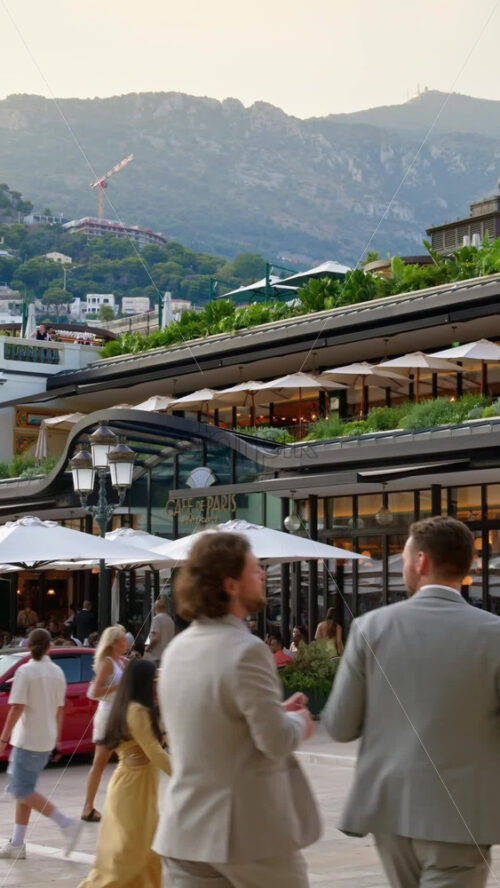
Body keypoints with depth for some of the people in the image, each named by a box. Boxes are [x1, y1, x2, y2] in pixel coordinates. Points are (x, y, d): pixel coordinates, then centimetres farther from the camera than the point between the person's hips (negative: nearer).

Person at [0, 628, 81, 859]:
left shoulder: (25, 671, -13)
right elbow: (60, 709, 12)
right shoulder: (57, 672, 7)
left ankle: (66, 823, -11)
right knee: (22, 789, 13)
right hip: (46, 740, 7)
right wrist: (56, 738, 21)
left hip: (27, 740, -7)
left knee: (23, 791, -4)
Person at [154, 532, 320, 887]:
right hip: (250, 831, -6)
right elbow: (276, 741, -19)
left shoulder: (176, 649, 8)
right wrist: (298, 722, 2)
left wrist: (277, 712, 14)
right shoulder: (246, 651, -19)